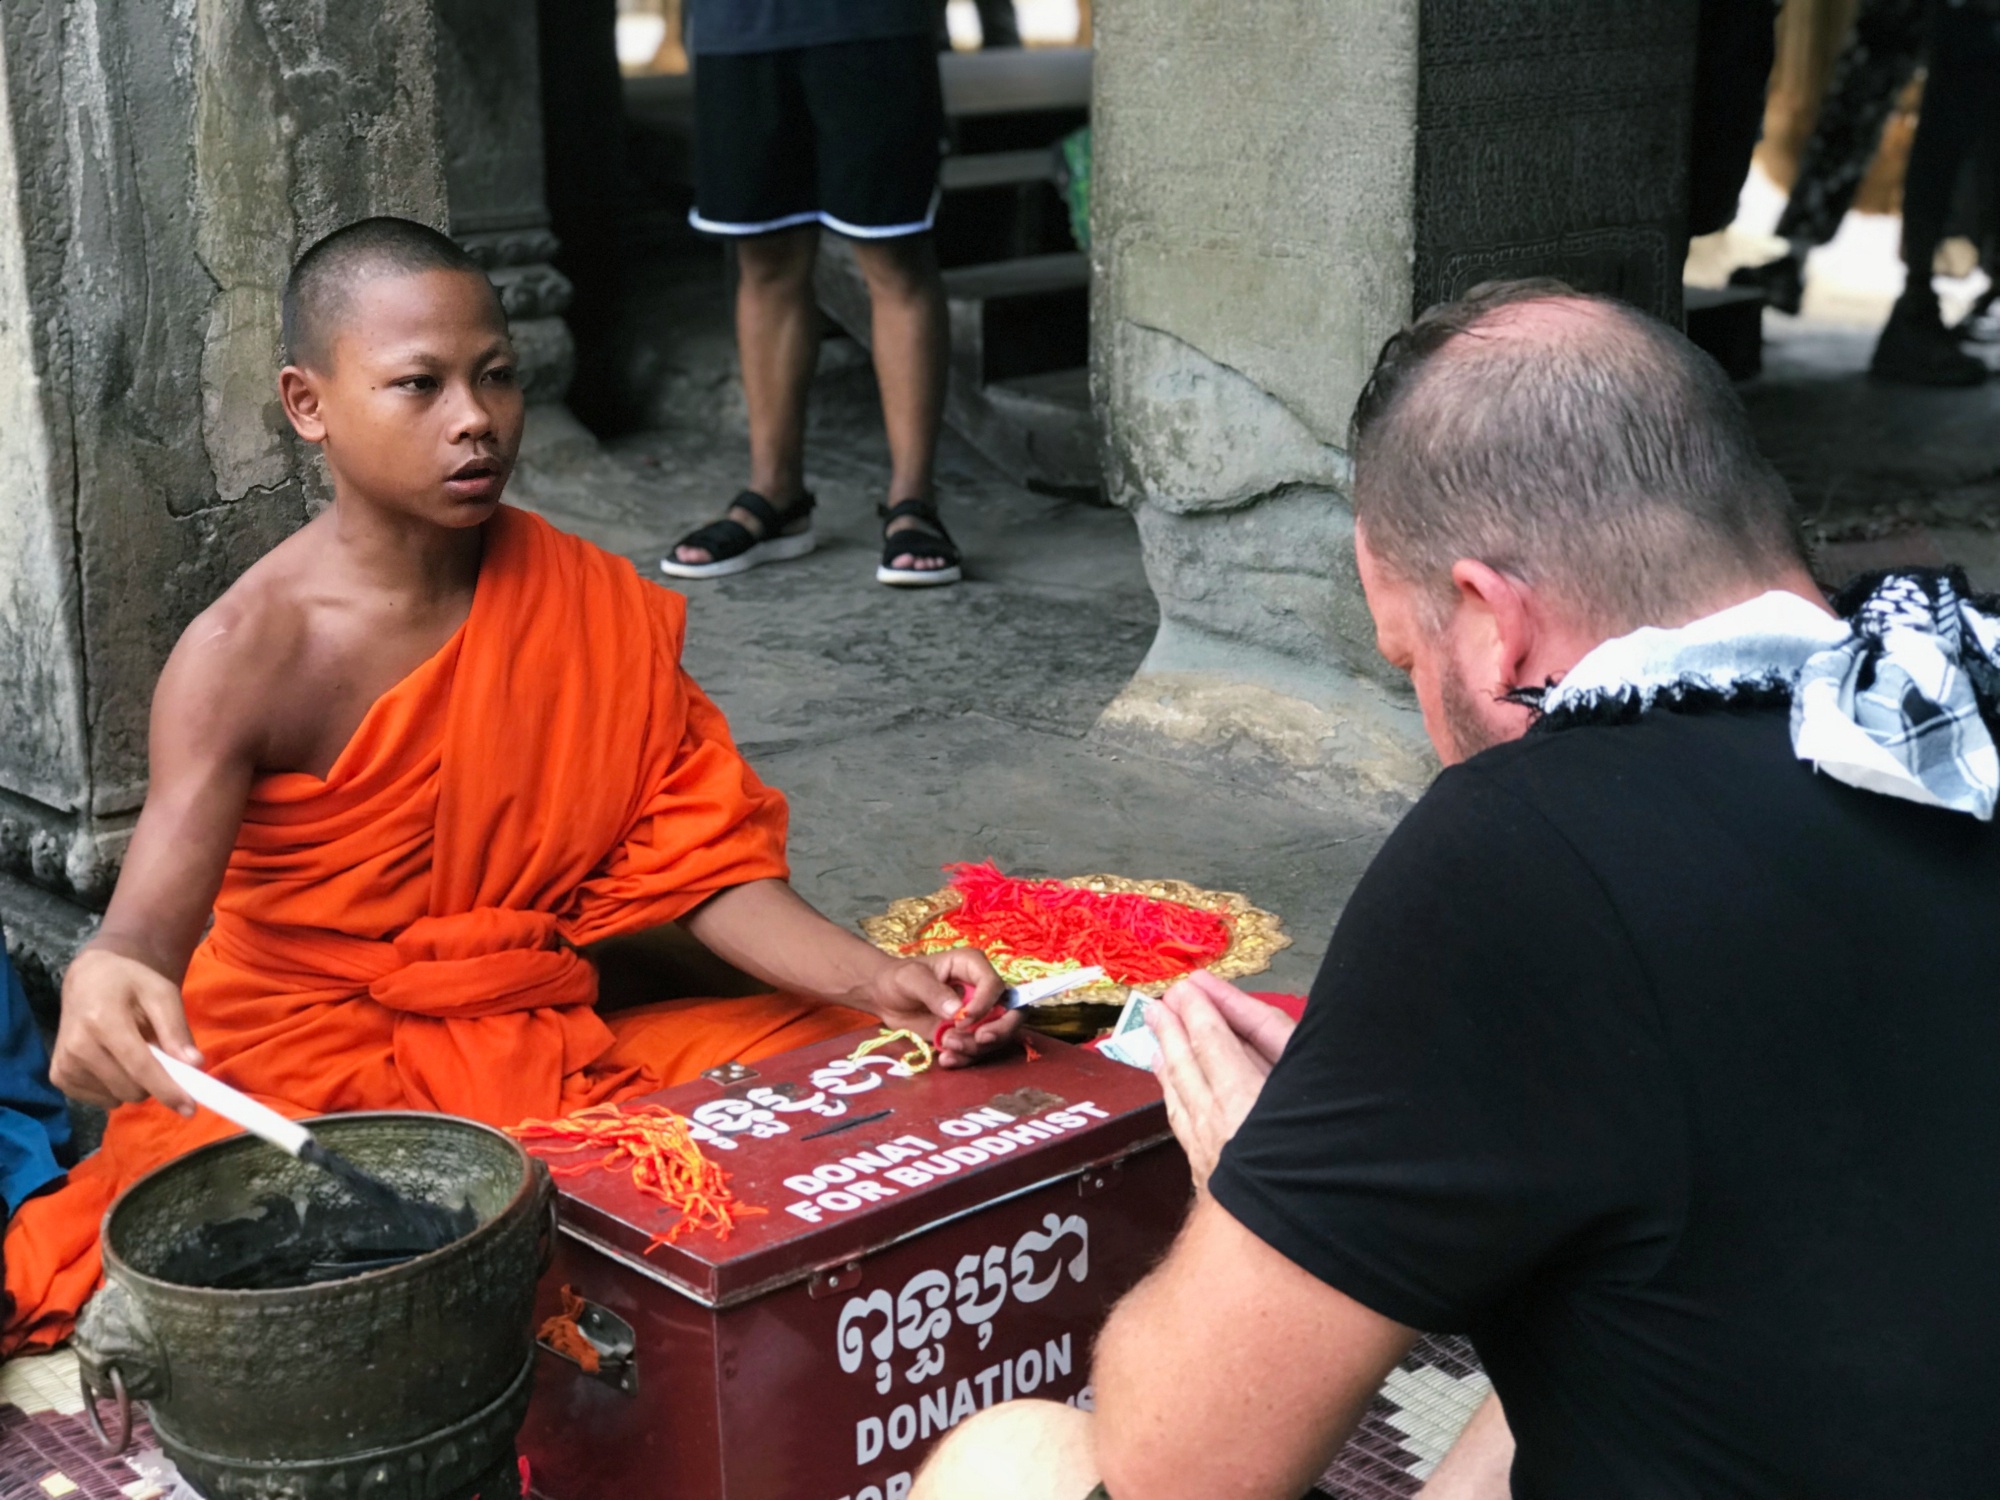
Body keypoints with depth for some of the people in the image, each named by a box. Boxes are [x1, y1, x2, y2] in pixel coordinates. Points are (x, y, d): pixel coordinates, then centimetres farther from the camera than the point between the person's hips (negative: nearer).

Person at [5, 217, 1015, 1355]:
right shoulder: (247, 656, -11)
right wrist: (106, 980, -48)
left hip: (552, 1047, 4)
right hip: (300, 1068, -4)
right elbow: (152, 922, -21)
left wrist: (877, 982, -18)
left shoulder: (601, 608, 2)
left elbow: (706, 867, 0)